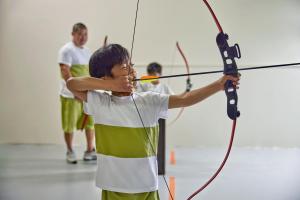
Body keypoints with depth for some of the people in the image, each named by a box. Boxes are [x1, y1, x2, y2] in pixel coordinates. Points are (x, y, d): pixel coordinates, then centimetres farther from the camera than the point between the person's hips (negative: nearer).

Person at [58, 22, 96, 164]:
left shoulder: (87, 51, 14)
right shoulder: (67, 50, -9)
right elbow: (65, 72, -18)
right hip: (71, 95, -7)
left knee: (91, 122, 8)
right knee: (70, 124, 2)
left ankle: (90, 151, 20)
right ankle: (70, 152, 16)